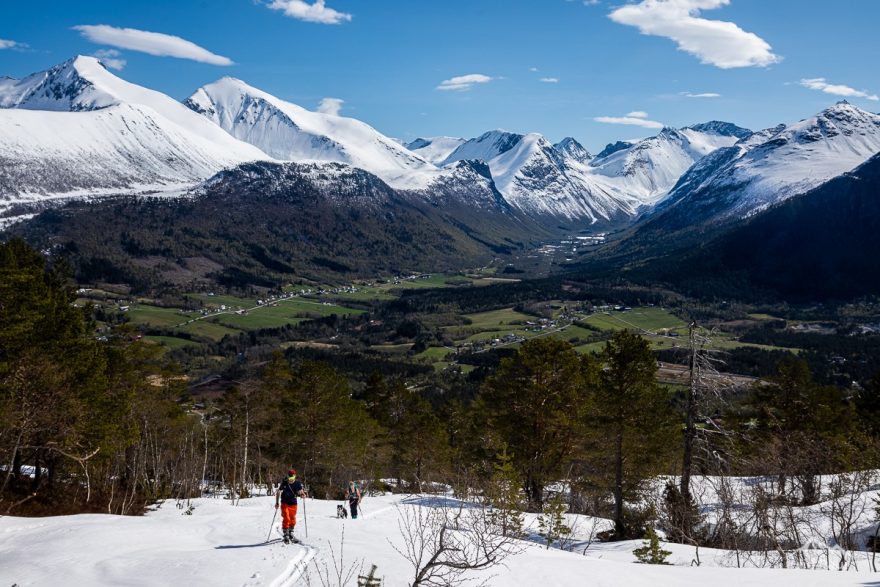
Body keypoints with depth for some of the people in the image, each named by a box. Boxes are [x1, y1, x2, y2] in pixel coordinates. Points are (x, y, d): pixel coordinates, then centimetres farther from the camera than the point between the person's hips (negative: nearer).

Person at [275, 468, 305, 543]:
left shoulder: (297, 484, -8)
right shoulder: (284, 483, -9)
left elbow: (300, 492, -14)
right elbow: (278, 492, 2)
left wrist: (302, 494, -38)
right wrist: (277, 503, 0)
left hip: (293, 504, 2)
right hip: (285, 504, -2)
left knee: (293, 520, 9)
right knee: (286, 519, -13)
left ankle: (291, 534, 29)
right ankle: (286, 536, -6)